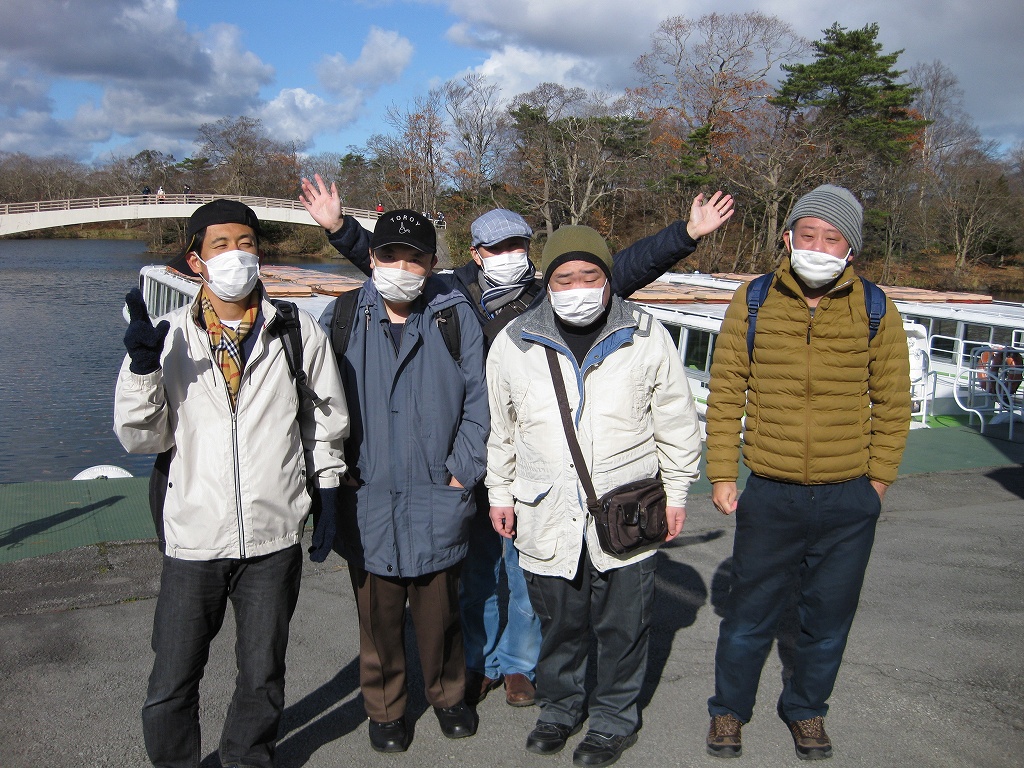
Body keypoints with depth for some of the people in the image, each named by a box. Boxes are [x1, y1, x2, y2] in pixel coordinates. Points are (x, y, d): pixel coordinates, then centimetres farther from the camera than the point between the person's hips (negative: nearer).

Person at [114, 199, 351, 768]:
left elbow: (327, 424, 10)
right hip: (193, 536, 0)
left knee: (262, 679, 16)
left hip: (274, 536, 1)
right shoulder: (170, 336, 0)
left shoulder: (299, 333, 1)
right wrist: (142, 364, -16)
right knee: (170, 689, 6)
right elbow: (141, 439, -3)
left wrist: (327, 494, 9)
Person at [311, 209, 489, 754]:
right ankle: (385, 708, 33)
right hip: (367, 499, 1)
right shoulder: (342, 319, 1)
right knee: (378, 614, 11)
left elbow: (477, 401, 1)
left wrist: (462, 472, -5)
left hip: (438, 499, 0)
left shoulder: (455, 316, -1)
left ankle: (447, 694, 38)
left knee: (439, 609, 14)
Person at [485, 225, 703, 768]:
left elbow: (676, 423, 4)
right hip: (546, 519, 1)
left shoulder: (647, 337, -4)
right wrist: (500, 493, 12)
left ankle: (614, 720, 32)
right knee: (558, 624, 16)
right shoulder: (514, 344, 0)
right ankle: (560, 707, 40)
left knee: (622, 626, 11)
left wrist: (675, 492, 5)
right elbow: (499, 429, 10)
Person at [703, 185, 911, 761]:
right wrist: (722, 475, -1)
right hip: (771, 496, -1)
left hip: (849, 503, 1)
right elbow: (726, 394, 1)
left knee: (828, 618, 15)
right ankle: (730, 709, 35)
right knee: (751, 614, 12)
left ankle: (807, 710, 39)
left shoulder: (875, 311, -2)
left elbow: (893, 403, 6)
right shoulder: (753, 302, -4)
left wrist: (878, 480, 2)